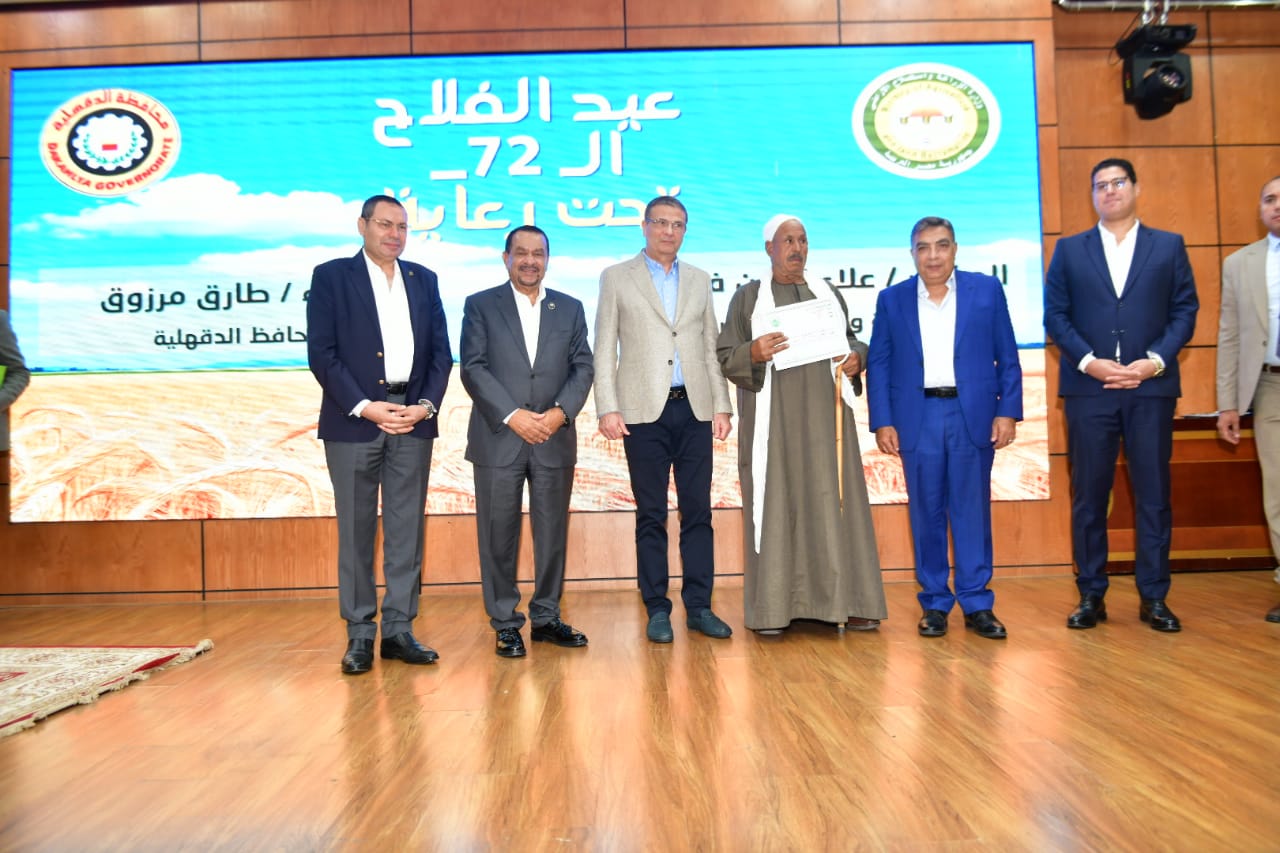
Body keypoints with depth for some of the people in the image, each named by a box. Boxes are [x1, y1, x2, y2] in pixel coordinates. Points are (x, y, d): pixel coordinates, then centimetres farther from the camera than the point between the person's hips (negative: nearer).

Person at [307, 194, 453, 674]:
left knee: (407, 528, 4)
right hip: (354, 419, -3)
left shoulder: (424, 280, 14)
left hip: (413, 419, 3)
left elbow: (441, 351, 10)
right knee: (356, 530, 2)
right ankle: (359, 635, 11)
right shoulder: (331, 277, 3)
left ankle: (399, 630, 13)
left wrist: (426, 405, -5)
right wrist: (365, 407, -13)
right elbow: (321, 353, -4)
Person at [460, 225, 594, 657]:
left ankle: (546, 617, 20)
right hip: (498, 439, -2)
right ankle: (505, 624, 14)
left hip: (555, 439, 2)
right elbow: (473, 368, -4)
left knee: (553, 533, 7)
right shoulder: (480, 305, 5)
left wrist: (561, 412, -10)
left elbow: (582, 367, 6)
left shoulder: (570, 308, 12)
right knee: (499, 536, 3)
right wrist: (513, 416, -14)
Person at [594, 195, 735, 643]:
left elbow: (711, 348, 14)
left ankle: (699, 606, 12)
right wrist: (608, 408, -8)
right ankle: (657, 609, 11)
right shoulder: (616, 278, 7)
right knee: (651, 515, 3)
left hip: (695, 410, 3)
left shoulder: (700, 280, 16)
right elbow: (604, 350, 2)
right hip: (644, 410, -2)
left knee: (698, 512, 4)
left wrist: (722, 405, 6)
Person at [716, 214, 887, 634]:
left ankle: (844, 601, 7)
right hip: (772, 419, -3)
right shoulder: (748, 296, 6)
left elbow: (852, 342, 19)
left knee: (835, 501, 1)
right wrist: (753, 352, -20)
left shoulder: (829, 294, 16)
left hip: (825, 416, 3)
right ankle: (772, 607, 1)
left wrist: (857, 358, -3)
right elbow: (726, 357, 1)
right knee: (774, 505, -4)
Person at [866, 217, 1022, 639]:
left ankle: (977, 603, 13)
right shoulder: (892, 299, 7)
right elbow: (878, 365, 5)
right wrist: (882, 422, -2)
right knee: (926, 514, 5)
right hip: (917, 419, 1)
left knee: (972, 511, 3)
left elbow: (1008, 357, 6)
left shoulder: (987, 290, 6)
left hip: (973, 416, 0)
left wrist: (1008, 411, -3)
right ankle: (934, 603, 15)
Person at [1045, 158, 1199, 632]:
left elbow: (1185, 310, 5)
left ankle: (1154, 597, 13)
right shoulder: (1069, 250, 11)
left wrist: (1155, 361, -10)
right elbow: (1055, 315, 4)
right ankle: (1091, 596, 11)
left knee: (1153, 494, 3)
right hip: (1088, 387, 0)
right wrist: (1089, 361, -10)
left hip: (1150, 386, 0)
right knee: (1088, 495, 3)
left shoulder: (1169, 246, 11)